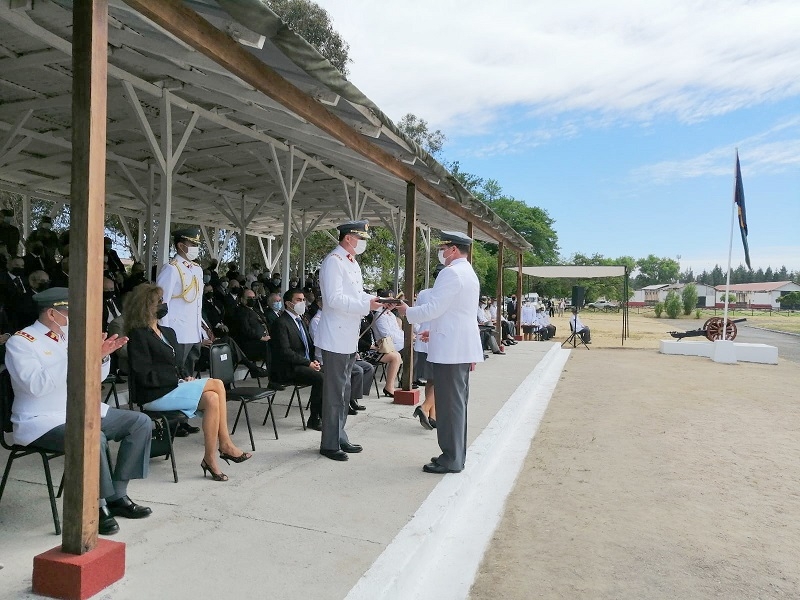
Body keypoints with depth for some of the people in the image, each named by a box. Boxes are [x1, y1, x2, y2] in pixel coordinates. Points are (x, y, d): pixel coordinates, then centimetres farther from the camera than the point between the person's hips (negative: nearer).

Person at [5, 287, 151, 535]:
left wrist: (101, 356, -5)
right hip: (43, 421, -8)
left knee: (141, 422, -4)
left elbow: (95, 378, 15)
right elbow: (36, 385, -26)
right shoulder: (20, 342, -8)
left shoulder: (70, 336, 11)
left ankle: (117, 495, -2)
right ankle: (100, 505, -15)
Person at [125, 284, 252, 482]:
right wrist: (179, 380, -16)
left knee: (212, 399, -19)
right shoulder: (138, 335, -8)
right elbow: (146, 376, -15)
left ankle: (210, 459, -15)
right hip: (154, 396, -8)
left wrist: (186, 377, 1)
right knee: (217, 385, -20)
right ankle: (225, 445, -11)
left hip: (173, 389, 8)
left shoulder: (168, 332, 18)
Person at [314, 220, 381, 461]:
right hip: (336, 337, -10)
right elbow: (334, 299, -23)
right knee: (335, 392, -3)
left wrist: (376, 299, 4)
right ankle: (329, 443, 7)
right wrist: (366, 305, -24)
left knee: (344, 390, 16)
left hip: (349, 337, 10)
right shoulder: (333, 261, -14)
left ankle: (340, 437, 27)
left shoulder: (353, 263, 16)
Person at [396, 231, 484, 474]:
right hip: (462, 347, 10)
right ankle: (456, 454, 23)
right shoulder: (469, 274, 19)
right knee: (458, 402, 14)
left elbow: (434, 308, -16)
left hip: (450, 348, -10)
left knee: (450, 403, -4)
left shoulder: (451, 273, -14)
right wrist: (435, 331, 24)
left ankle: (451, 459, 3)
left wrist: (408, 311, -1)